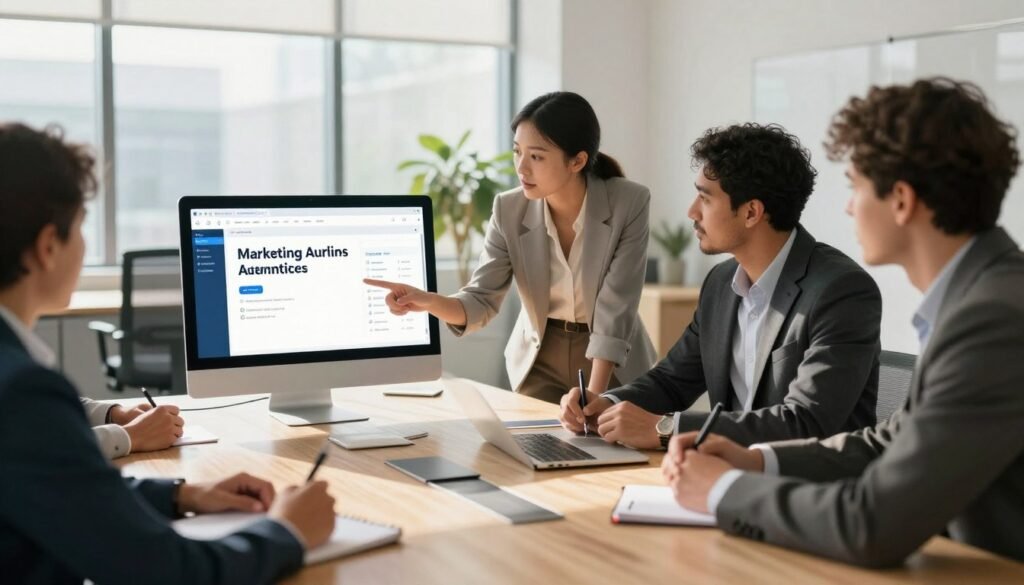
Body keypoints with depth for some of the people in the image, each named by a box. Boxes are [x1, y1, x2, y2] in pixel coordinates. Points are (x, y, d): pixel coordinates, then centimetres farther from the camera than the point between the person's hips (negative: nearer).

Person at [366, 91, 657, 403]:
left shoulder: (629, 203, -22)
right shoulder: (509, 210, -14)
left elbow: (615, 311, -23)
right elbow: (481, 301, -13)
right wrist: (428, 301, -34)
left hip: (612, 363, -2)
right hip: (539, 358, 2)